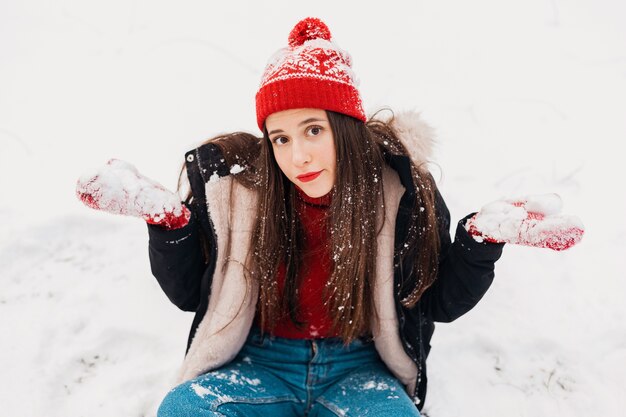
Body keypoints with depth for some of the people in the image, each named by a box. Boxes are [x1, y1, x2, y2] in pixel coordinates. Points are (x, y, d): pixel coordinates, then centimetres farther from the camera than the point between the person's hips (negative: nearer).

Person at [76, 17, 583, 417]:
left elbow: (439, 302, 0)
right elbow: (189, 293, 3)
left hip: (358, 370, 0)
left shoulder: (399, 187, -8)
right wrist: (164, 217, -14)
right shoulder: (231, 182, -7)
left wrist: (484, 235, -17)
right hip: (260, 366, 1)